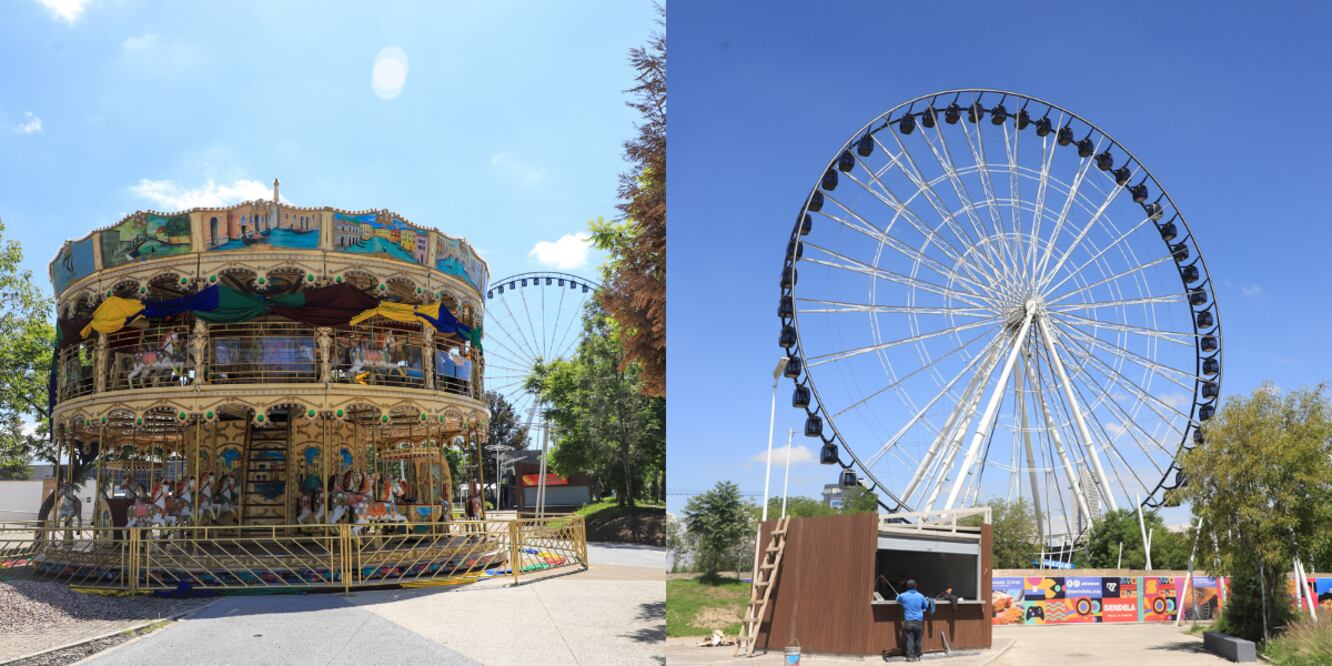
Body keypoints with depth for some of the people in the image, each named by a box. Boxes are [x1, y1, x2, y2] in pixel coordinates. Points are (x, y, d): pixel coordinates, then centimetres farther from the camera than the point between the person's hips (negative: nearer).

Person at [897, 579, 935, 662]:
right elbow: (926, 606, 17)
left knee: (910, 639, -1)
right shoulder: (920, 596, 1)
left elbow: (897, 600, 21)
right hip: (918, 621, 1)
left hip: (908, 621, -1)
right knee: (918, 639, 9)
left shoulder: (903, 596, -2)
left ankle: (910, 656, -6)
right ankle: (917, 656, 13)